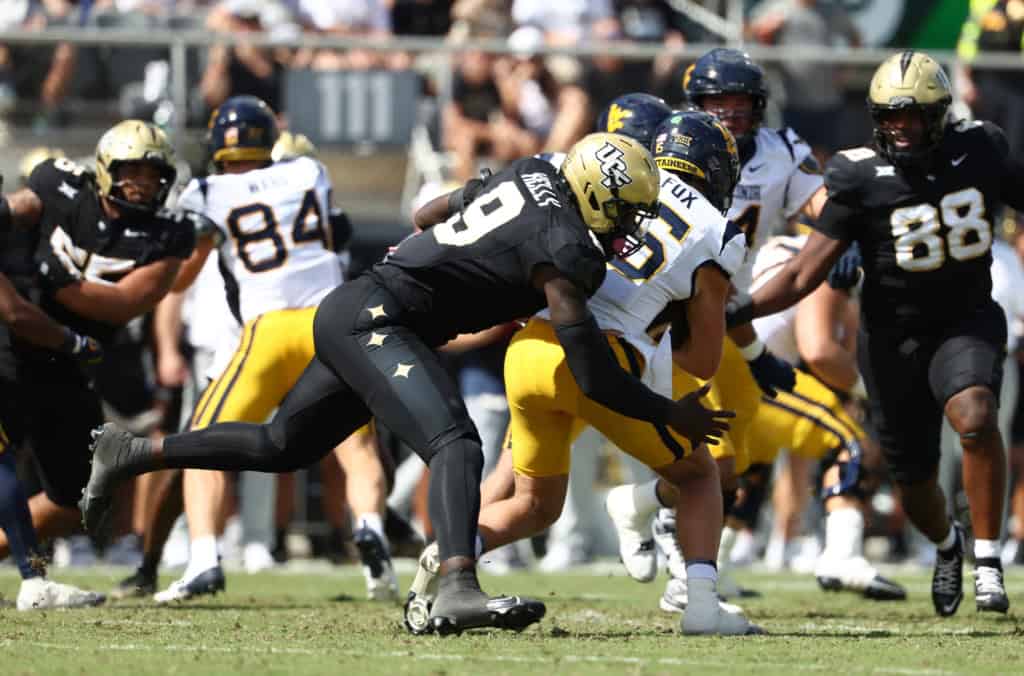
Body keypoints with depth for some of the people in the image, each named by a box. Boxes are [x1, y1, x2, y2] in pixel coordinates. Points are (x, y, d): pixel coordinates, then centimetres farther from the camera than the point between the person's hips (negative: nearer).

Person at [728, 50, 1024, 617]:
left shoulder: (979, 153, -9)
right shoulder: (862, 179, -15)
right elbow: (805, 273, -16)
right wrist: (735, 312, -27)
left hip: (966, 321, 0)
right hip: (895, 336, 0)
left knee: (974, 417, -32)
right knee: (914, 483, 9)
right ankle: (946, 545, 46)